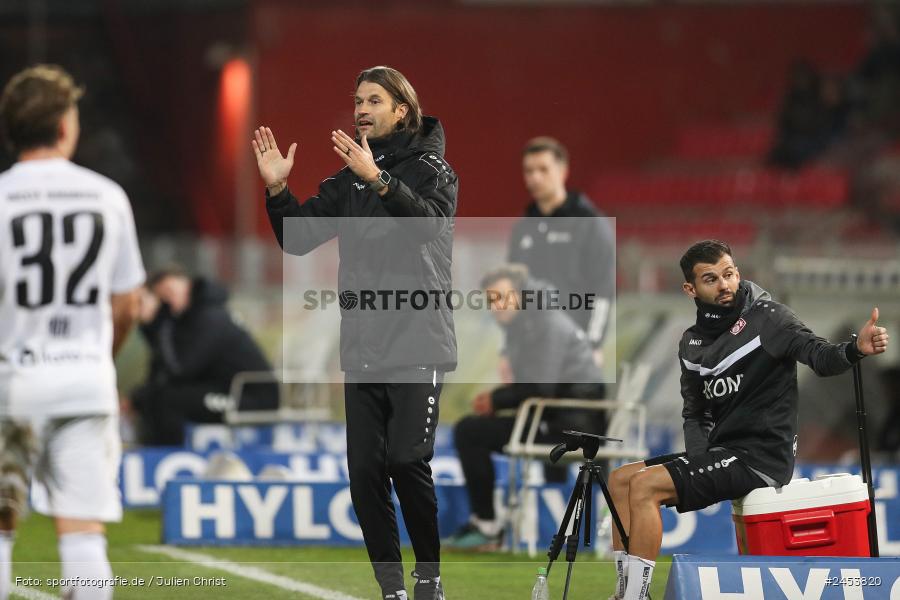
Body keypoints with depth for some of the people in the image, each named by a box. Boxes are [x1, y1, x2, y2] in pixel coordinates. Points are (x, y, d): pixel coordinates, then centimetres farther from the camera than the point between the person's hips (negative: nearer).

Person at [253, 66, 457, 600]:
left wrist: (378, 179, -35)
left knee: (408, 463, -13)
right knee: (366, 471, 2)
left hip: (416, 345, -6)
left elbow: (428, 220, -22)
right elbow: (298, 237, 11)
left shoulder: (431, 169, -1)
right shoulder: (350, 179, 15)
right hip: (362, 350, 6)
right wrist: (277, 190, -6)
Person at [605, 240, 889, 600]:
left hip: (761, 458, -8)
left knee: (645, 486, -19)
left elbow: (819, 357, -23)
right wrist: (696, 461, -2)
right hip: (720, 450, 8)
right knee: (621, 480, 7)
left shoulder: (766, 319, -9)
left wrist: (856, 350, -45)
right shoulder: (693, 343, 12)